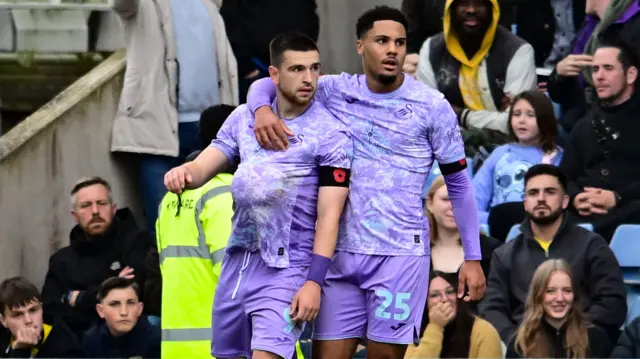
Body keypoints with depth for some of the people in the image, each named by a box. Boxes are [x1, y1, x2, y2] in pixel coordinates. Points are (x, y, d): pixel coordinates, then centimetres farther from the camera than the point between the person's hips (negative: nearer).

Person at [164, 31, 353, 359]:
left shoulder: (330, 134, -7)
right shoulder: (244, 118, 8)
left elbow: (329, 215, -11)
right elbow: (204, 166, 5)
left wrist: (314, 282, -19)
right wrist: (184, 172, -20)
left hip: (286, 270, -6)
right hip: (238, 260, 6)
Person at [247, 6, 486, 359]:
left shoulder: (431, 105, -1)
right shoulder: (337, 91, 6)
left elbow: (458, 184, 4)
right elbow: (267, 84, 12)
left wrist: (472, 258, 0)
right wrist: (262, 108, -14)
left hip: (400, 253, -3)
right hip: (341, 251, 3)